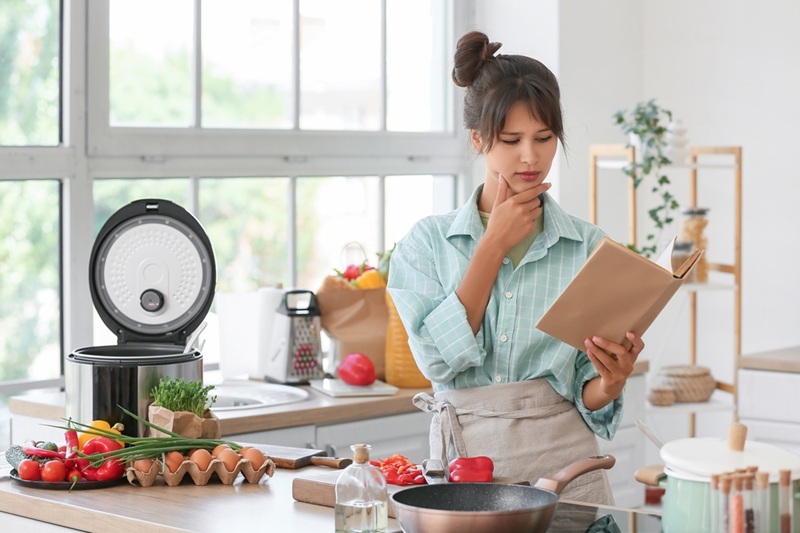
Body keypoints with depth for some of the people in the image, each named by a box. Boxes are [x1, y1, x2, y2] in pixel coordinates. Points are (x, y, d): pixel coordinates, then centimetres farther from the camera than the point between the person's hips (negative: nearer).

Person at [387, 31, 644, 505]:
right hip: (463, 462, 0)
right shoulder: (428, 243, 3)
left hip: (563, 465, 0)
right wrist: (496, 244, -8)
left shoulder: (589, 247, 3)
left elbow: (587, 396, 4)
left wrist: (611, 381, -20)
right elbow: (440, 358, -12)